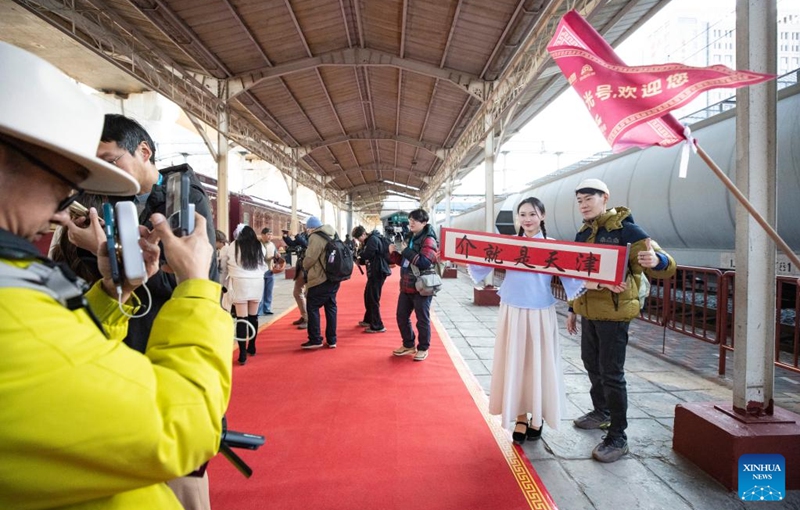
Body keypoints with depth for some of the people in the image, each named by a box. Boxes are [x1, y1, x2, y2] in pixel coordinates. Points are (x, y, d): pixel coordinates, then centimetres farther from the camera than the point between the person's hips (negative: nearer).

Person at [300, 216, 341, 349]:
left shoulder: (315, 237, -13)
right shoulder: (331, 236, 14)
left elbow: (310, 258, -16)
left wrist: (305, 266, 6)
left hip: (319, 279, -8)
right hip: (333, 278, 8)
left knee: (312, 308, 2)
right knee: (331, 307, 11)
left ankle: (315, 340, 4)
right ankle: (331, 340, 15)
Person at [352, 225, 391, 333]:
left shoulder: (373, 239, -14)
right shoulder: (368, 241, 17)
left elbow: (367, 255, -26)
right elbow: (366, 258, 17)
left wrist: (360, 253, -6)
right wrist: (360, 260, -4)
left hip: (378, 272, -10)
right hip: (373, 272, 10)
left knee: (373, 298, -8)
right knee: (368, 296, 20)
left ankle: (377, 326, -2)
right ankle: (369, 320, 35)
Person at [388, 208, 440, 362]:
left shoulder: (428, 240, -12)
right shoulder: (410, 238, 13)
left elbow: (424, 262, -26)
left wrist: (407, 251, -20)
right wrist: (393, 253, 2)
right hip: (406, 286, 8)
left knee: (422, 320, 4)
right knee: (402, 317, 15)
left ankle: (423, 348, 20)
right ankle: (408, 345, 32)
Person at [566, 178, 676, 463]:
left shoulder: (626, 230, -13)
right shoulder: (582, 234, 10)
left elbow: (665, 266, -19)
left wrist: (656, 260, -43)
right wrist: (572, 309, 19)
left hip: (614, 313, -7)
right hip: (588, 312, 8)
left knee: (611, 373, -3)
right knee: (591, 364, 19)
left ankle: (617, 438, 10)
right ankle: (601, 413, 40)